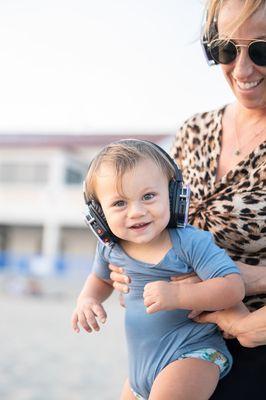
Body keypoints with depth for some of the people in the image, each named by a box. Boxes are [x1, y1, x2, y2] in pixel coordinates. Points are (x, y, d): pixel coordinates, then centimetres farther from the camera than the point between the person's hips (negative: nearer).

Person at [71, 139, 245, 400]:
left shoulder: (189, 242, -20)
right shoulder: (109, 248, -3)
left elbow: (234, 287, -26)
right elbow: (101, 278, 19)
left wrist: (176, 295, -35)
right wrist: (87, 300, -1)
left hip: (194, 355, -6)